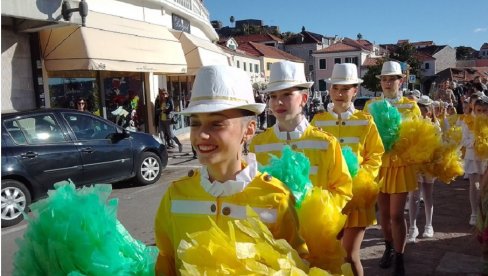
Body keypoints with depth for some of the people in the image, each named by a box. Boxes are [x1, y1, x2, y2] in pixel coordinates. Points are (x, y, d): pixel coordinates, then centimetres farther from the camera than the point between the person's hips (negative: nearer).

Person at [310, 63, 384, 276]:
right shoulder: (318, 121, 3)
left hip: (356, 193, -2)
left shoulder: (365, 121, -1)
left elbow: (374, 157, 1)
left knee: (350, 256, -1)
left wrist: (359, 178, -14)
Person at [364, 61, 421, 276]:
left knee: (396, 214, -3)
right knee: (383, 212, 13)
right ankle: (389, 248, 34)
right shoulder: (370, 105, 3)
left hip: (400, 166, -2)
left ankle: (399, 259, 13)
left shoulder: (411, 106, 0)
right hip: (378, 165, 2)